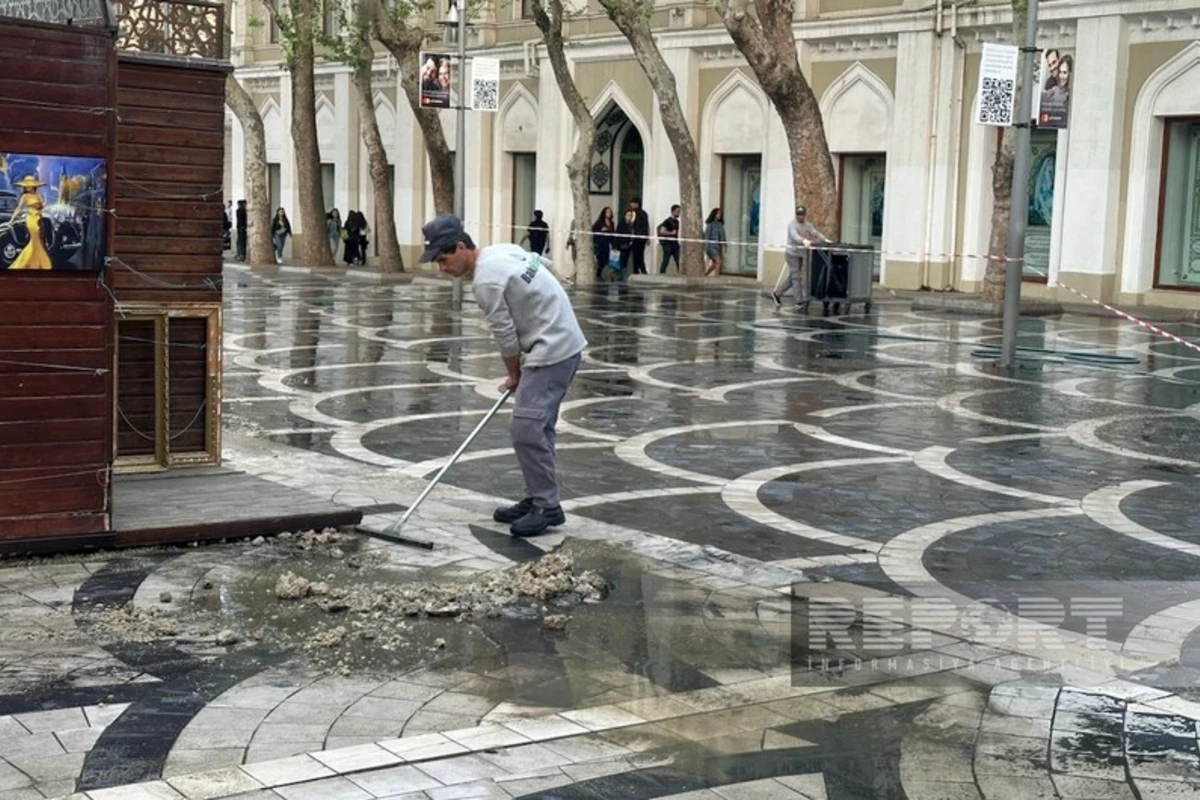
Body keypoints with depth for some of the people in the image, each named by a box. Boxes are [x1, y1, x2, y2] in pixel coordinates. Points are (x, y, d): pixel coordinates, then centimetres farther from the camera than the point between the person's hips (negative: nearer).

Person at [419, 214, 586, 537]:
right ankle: (537, 498, 19)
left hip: (551, 351, -10)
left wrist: (514, 375, 4)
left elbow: (505, 335, -12)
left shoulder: (486, 280, -19)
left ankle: (548, 507, -8)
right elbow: (545, 263, 22)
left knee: (527, 428, -12)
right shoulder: (502, 250, 8)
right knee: (537, 426, 14)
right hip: (563, 339, 10)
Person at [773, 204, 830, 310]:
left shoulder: (808, 225, 12)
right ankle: (799, 301, -6)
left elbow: (816, 233, 2)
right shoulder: (792, 225, -10)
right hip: (793, 253, -7)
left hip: (802, 254, 7)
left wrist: (825, 240, -16)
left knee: (792, 277, 11)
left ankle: (777, 294, 23)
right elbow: (794, 236, -28)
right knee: (796, 277, -7)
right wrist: (804, 240, -47)